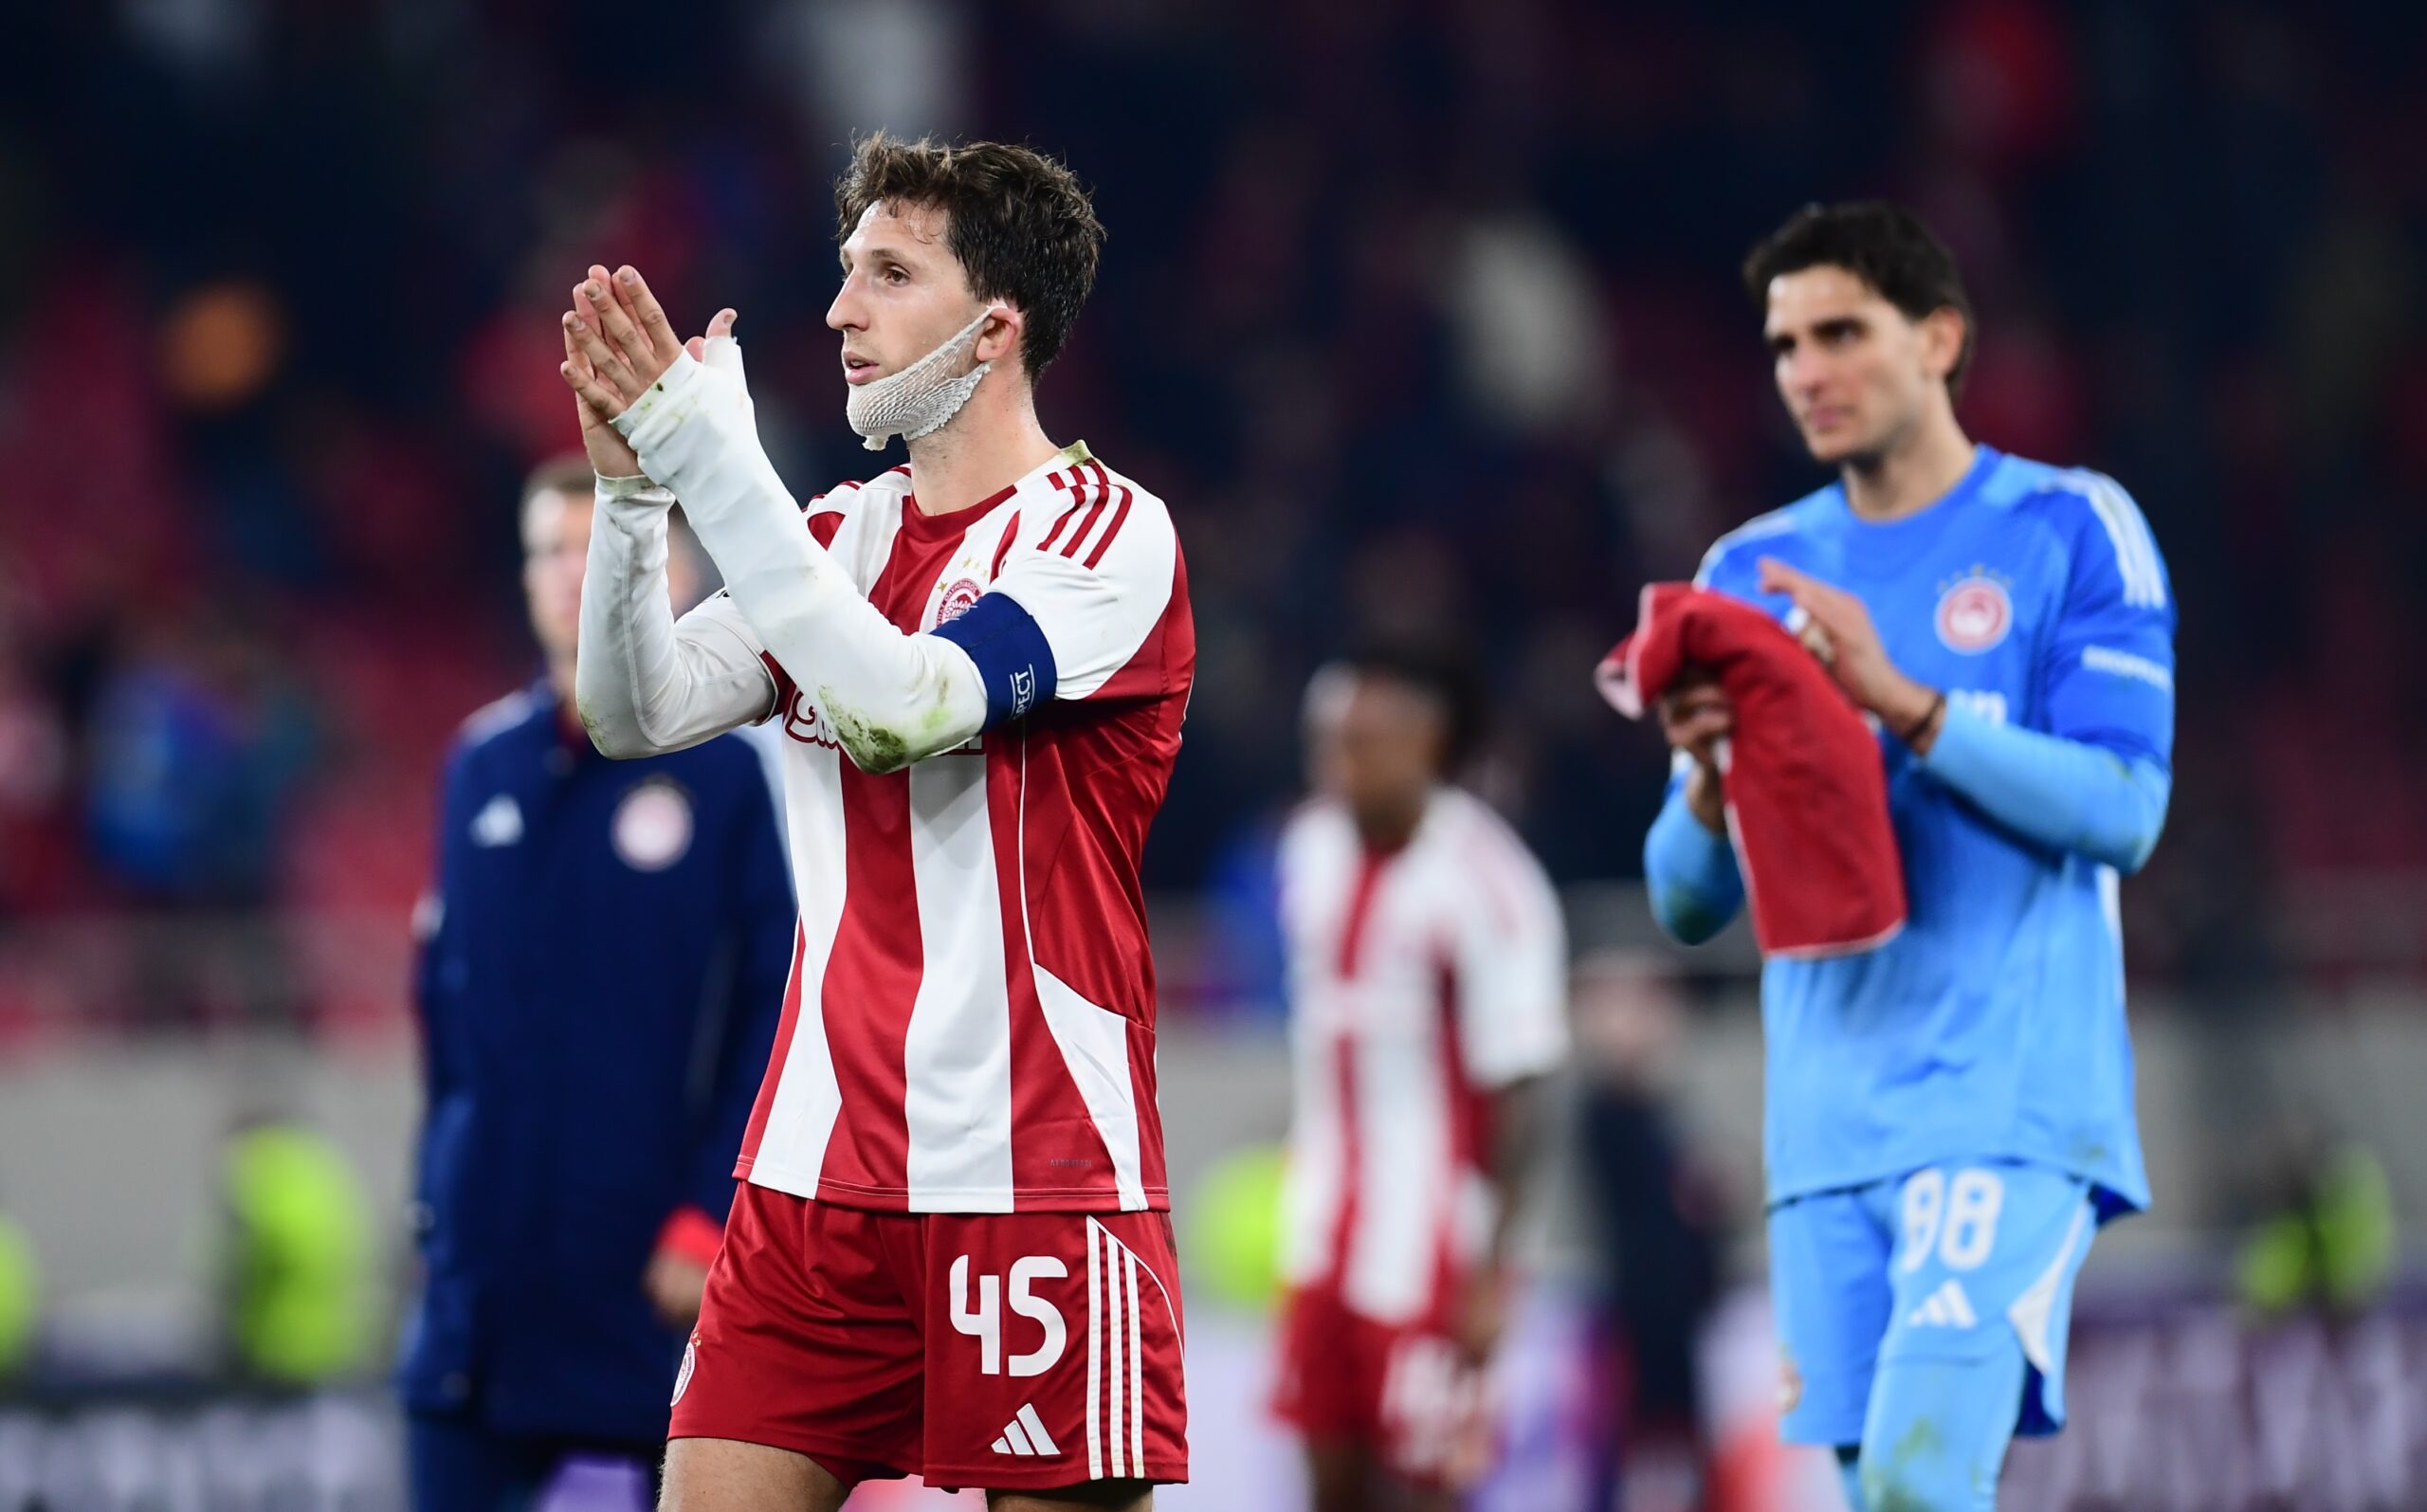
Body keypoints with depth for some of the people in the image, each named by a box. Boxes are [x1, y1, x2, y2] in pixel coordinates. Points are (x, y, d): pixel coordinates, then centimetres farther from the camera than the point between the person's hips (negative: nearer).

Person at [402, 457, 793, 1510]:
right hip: (492, 1268, 4)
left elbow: (775, 1014, -8)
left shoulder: (722, 772, -5)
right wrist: (440, 1199, 13)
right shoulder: (482, 766, 10)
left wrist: (712, 1215, -13)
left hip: (662, 1275, -4)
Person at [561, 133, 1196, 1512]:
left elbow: (902, 706, -22)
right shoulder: (836, 537, 13)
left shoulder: (1111, 532, -7)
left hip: (1036, 1179, -5)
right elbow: (637, 715, 2)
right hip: (819, 1176, 6)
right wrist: (634, 487, -12)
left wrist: (714, 459, -20)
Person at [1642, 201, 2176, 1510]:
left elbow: (2121, 810, -9)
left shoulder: (2072, 532, 1)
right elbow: (1687, 902, 13)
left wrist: (1902, 703, -18)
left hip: (2011, 1102, -5)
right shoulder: (1752, 572, 14)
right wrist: (1710, 783, -10)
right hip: (1829, 1121, 5)